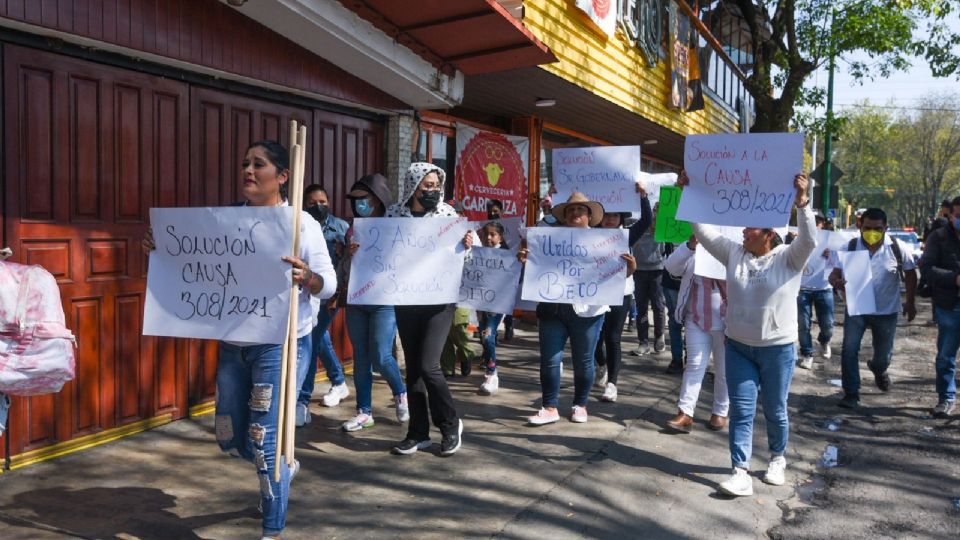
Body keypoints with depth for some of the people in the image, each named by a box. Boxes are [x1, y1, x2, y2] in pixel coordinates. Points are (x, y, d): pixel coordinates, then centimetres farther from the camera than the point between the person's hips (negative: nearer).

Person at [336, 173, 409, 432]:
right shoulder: (353, 231, 10)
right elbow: (344, 267, 11)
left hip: (384, 300, -5)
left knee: (380, 357, -10)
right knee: (360, 358, 7)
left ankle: (400, 393, 19)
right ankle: (364, 411, 17)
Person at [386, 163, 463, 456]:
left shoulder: (448, 214, -1)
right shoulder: (394, 213, 3)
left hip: (439, 299, -3)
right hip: (405, 300, 3)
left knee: (428, 366, -10)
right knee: (412, 366, 8)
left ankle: (450, 424, 13)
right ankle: (418, 432, 21)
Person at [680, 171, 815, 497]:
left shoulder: (788, 259, -8)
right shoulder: (734, 253, 2)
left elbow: (809, 240, -27)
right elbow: (703, 231, 0)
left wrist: (802, 203, -39)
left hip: (778, 348, -3)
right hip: (738, 346, 3)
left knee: (775, 410, 12)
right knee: (741, 410, 1)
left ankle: (777, 459, 36)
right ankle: (741, 473, 2)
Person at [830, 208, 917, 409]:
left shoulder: (897, 248, -11)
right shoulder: (850, 247, -10)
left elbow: (910, 274, 3)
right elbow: (834, 274, -8)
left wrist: (910, 303, 4)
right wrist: (836, 281, -33)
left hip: (886, 311, 1)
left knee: (883, 355, 15)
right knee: (849, 351, -9)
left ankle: (879, 370, 51)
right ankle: (851, 393, 3)